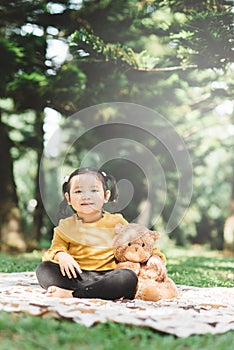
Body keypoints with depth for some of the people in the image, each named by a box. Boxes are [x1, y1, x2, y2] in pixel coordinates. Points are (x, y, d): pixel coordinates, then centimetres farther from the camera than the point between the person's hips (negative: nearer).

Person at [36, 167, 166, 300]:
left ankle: (72, 294, -34)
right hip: (76, 276, 1)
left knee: (129, 277, -32)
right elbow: (56, 248, 5)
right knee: (43, 269, -23)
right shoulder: (66, 226, 12)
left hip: (106, 276, -1)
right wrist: (61, 256, -19)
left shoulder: (116, 222, 9)